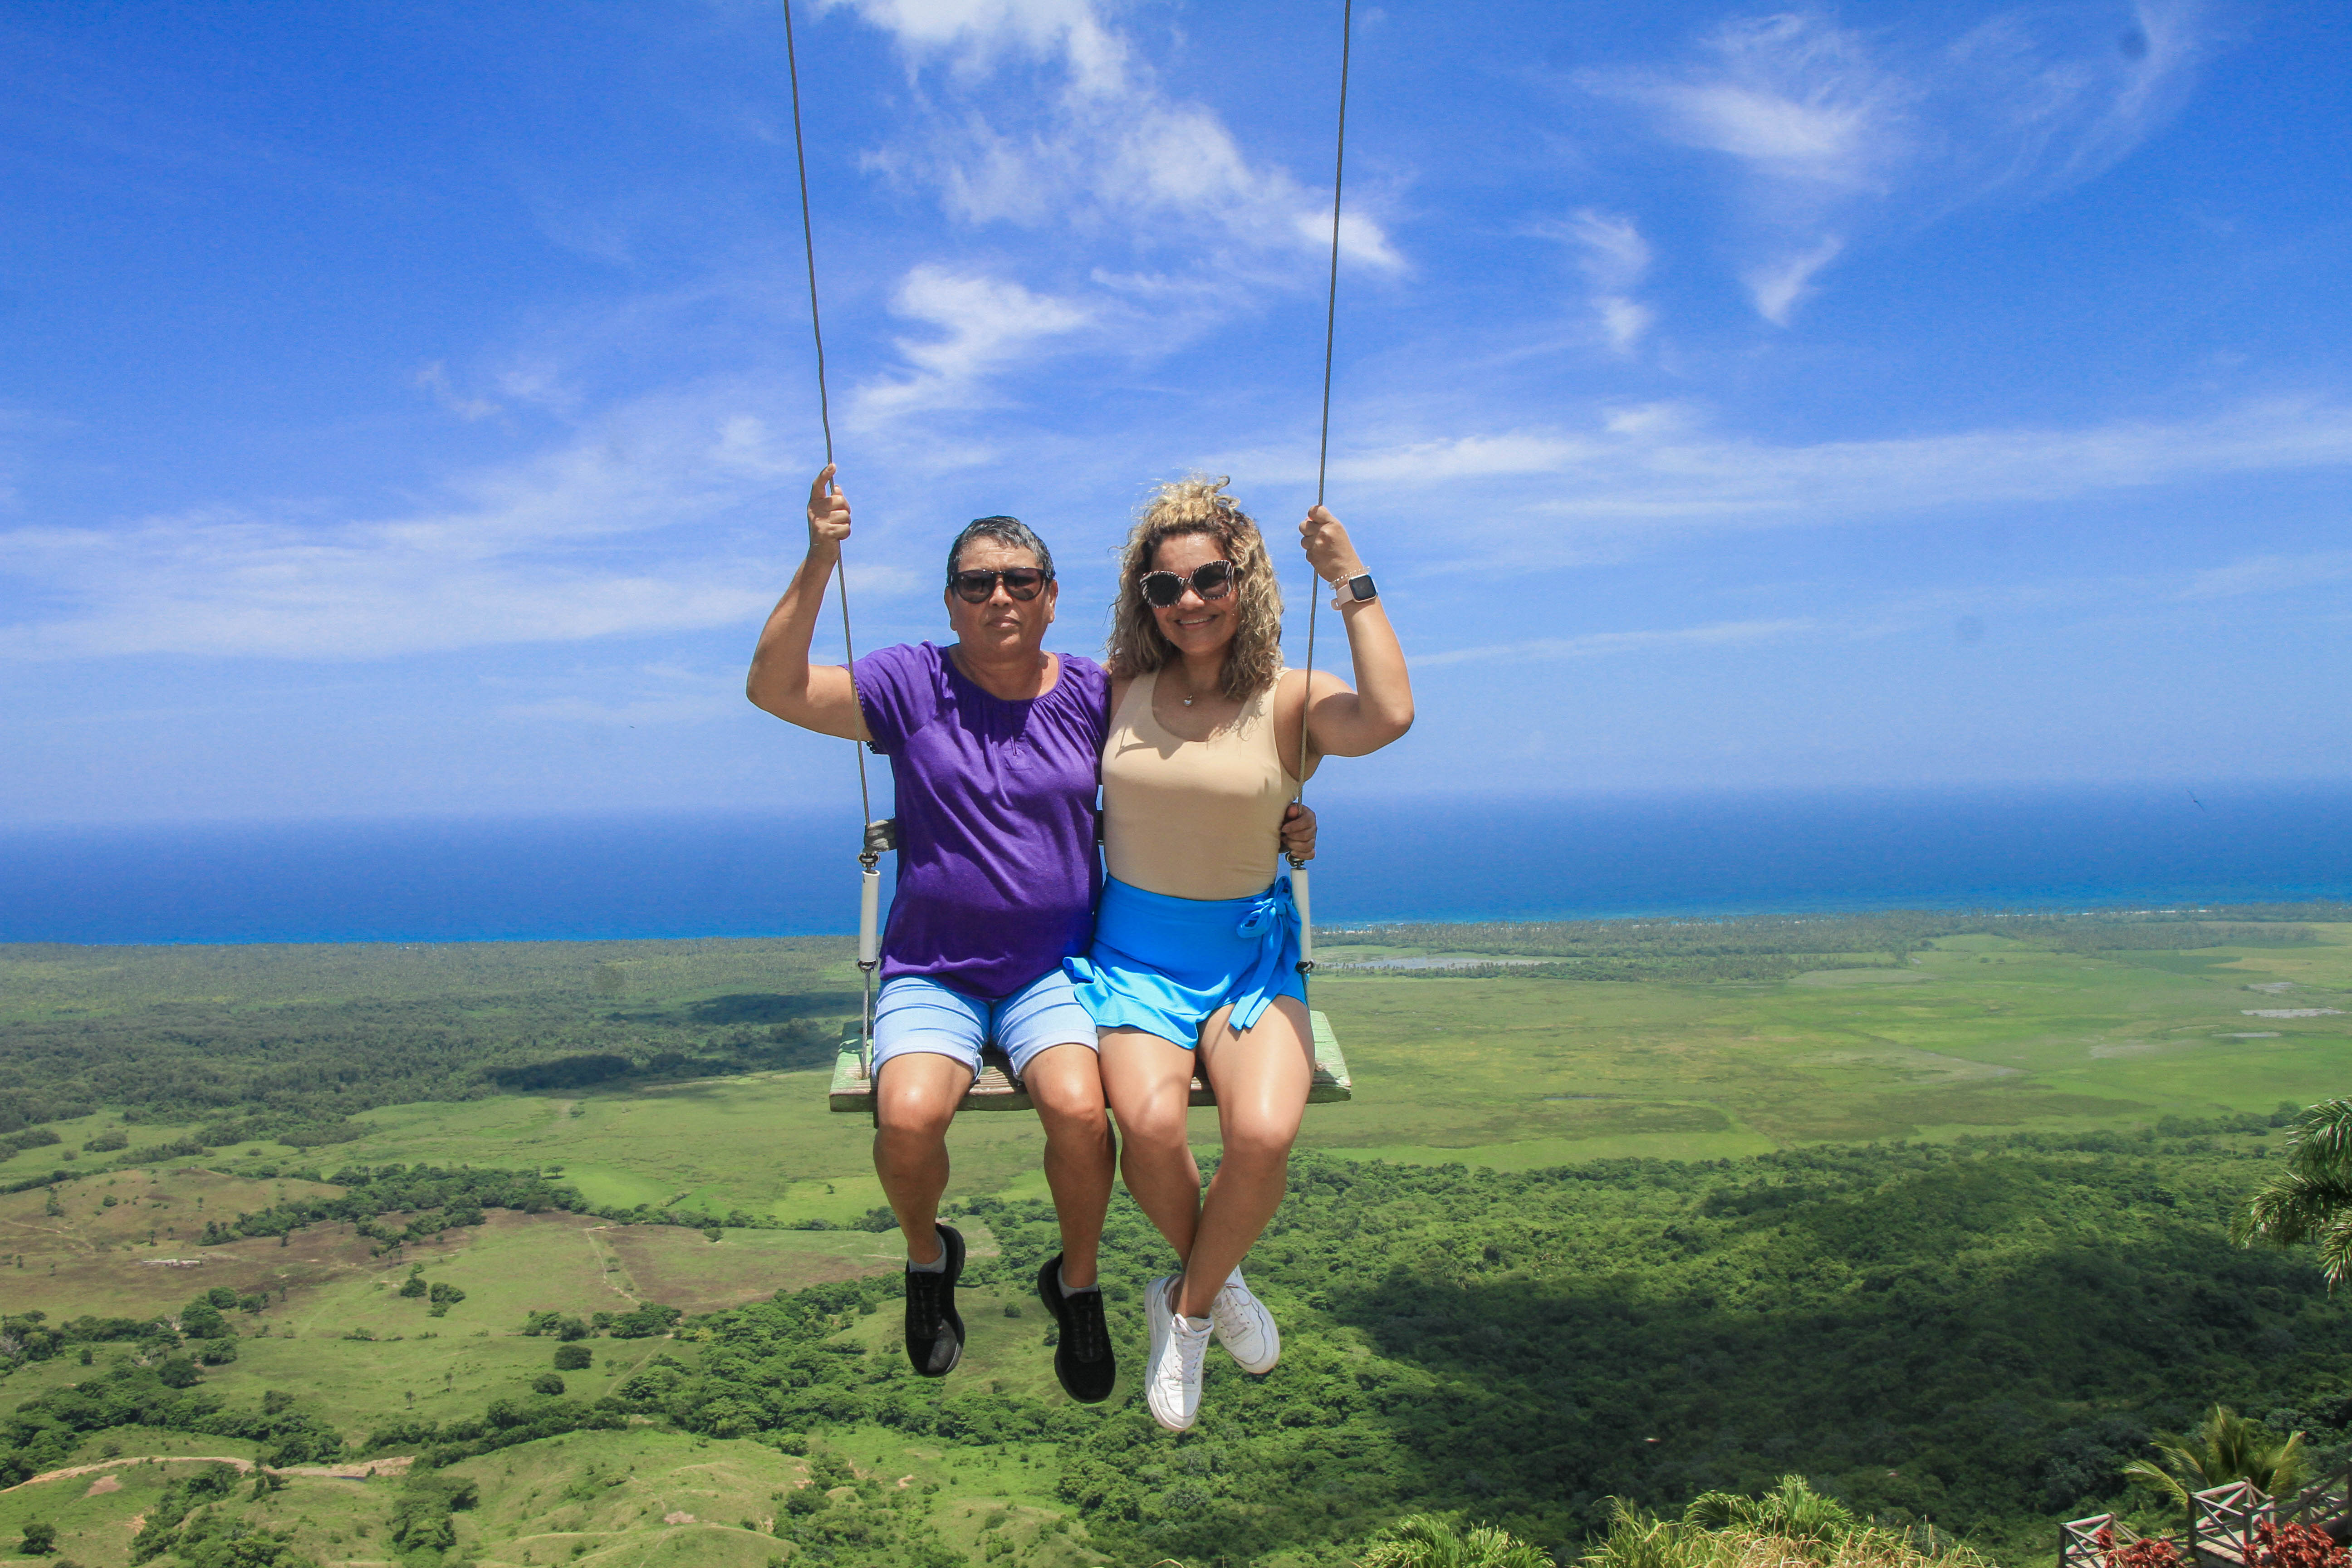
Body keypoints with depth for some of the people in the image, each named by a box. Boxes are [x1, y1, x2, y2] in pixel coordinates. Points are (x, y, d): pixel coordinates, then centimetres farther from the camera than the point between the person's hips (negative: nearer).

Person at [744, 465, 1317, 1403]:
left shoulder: (1095, 696, 4)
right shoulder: (910, 685, 1)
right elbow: (775, 689, -10)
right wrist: (818, 565, -19)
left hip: (1055, 972, 1)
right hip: (930, 975, 0)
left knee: (1080, 1110, -27)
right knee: (907, 1117, -27)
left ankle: (1078, 1285, 4)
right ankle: (927, 1255, 9)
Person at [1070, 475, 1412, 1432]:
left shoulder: (1289, 702, -4)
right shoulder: (1119, 694, 4)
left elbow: (1389, 716, -24)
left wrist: (1352, 585, -16)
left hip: (1249, 951, -1)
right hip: (1133, 950, 1)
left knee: (1264, 1133, -26)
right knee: (1150, 1122, -27)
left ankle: (1186, 1308, 7)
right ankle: (1217, 1280, 8)